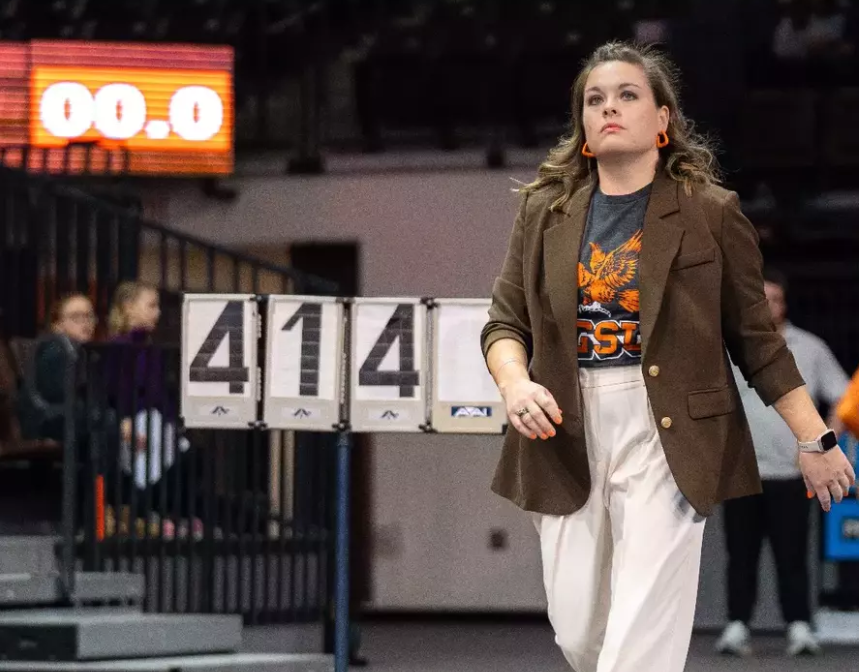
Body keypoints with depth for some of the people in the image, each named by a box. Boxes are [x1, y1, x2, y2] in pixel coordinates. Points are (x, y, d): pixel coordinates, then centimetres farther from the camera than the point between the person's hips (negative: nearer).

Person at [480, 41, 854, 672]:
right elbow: (505, 322, 8)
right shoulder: (546, 210, 8)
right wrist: (516, 384, -13)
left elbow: (757, 338, 4)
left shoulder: (710, 213, -1)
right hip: (568, 440, 4)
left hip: (666, 437, -4)